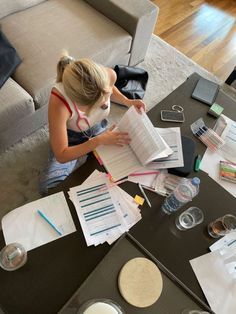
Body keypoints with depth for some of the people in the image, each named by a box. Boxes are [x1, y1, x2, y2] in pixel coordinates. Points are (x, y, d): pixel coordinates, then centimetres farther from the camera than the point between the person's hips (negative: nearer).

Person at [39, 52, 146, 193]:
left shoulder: (109, 74, -27)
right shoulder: (59, 102, -38)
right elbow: (61, 156, -32)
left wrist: (128, 102, -16)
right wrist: (100, 140, -36)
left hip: (99, 130, 3)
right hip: (71, 140, -3)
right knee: (49, 187, -21)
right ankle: (84, 160, 5)